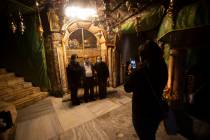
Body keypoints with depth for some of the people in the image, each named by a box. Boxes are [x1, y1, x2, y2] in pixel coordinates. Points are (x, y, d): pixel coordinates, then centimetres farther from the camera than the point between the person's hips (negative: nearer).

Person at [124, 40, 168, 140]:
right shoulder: (163, 69, -7)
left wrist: (131, 74, 1)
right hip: (157, 111, 6)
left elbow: (127, 88, -13)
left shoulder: (140, 71, -27)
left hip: (141, 113, -6)